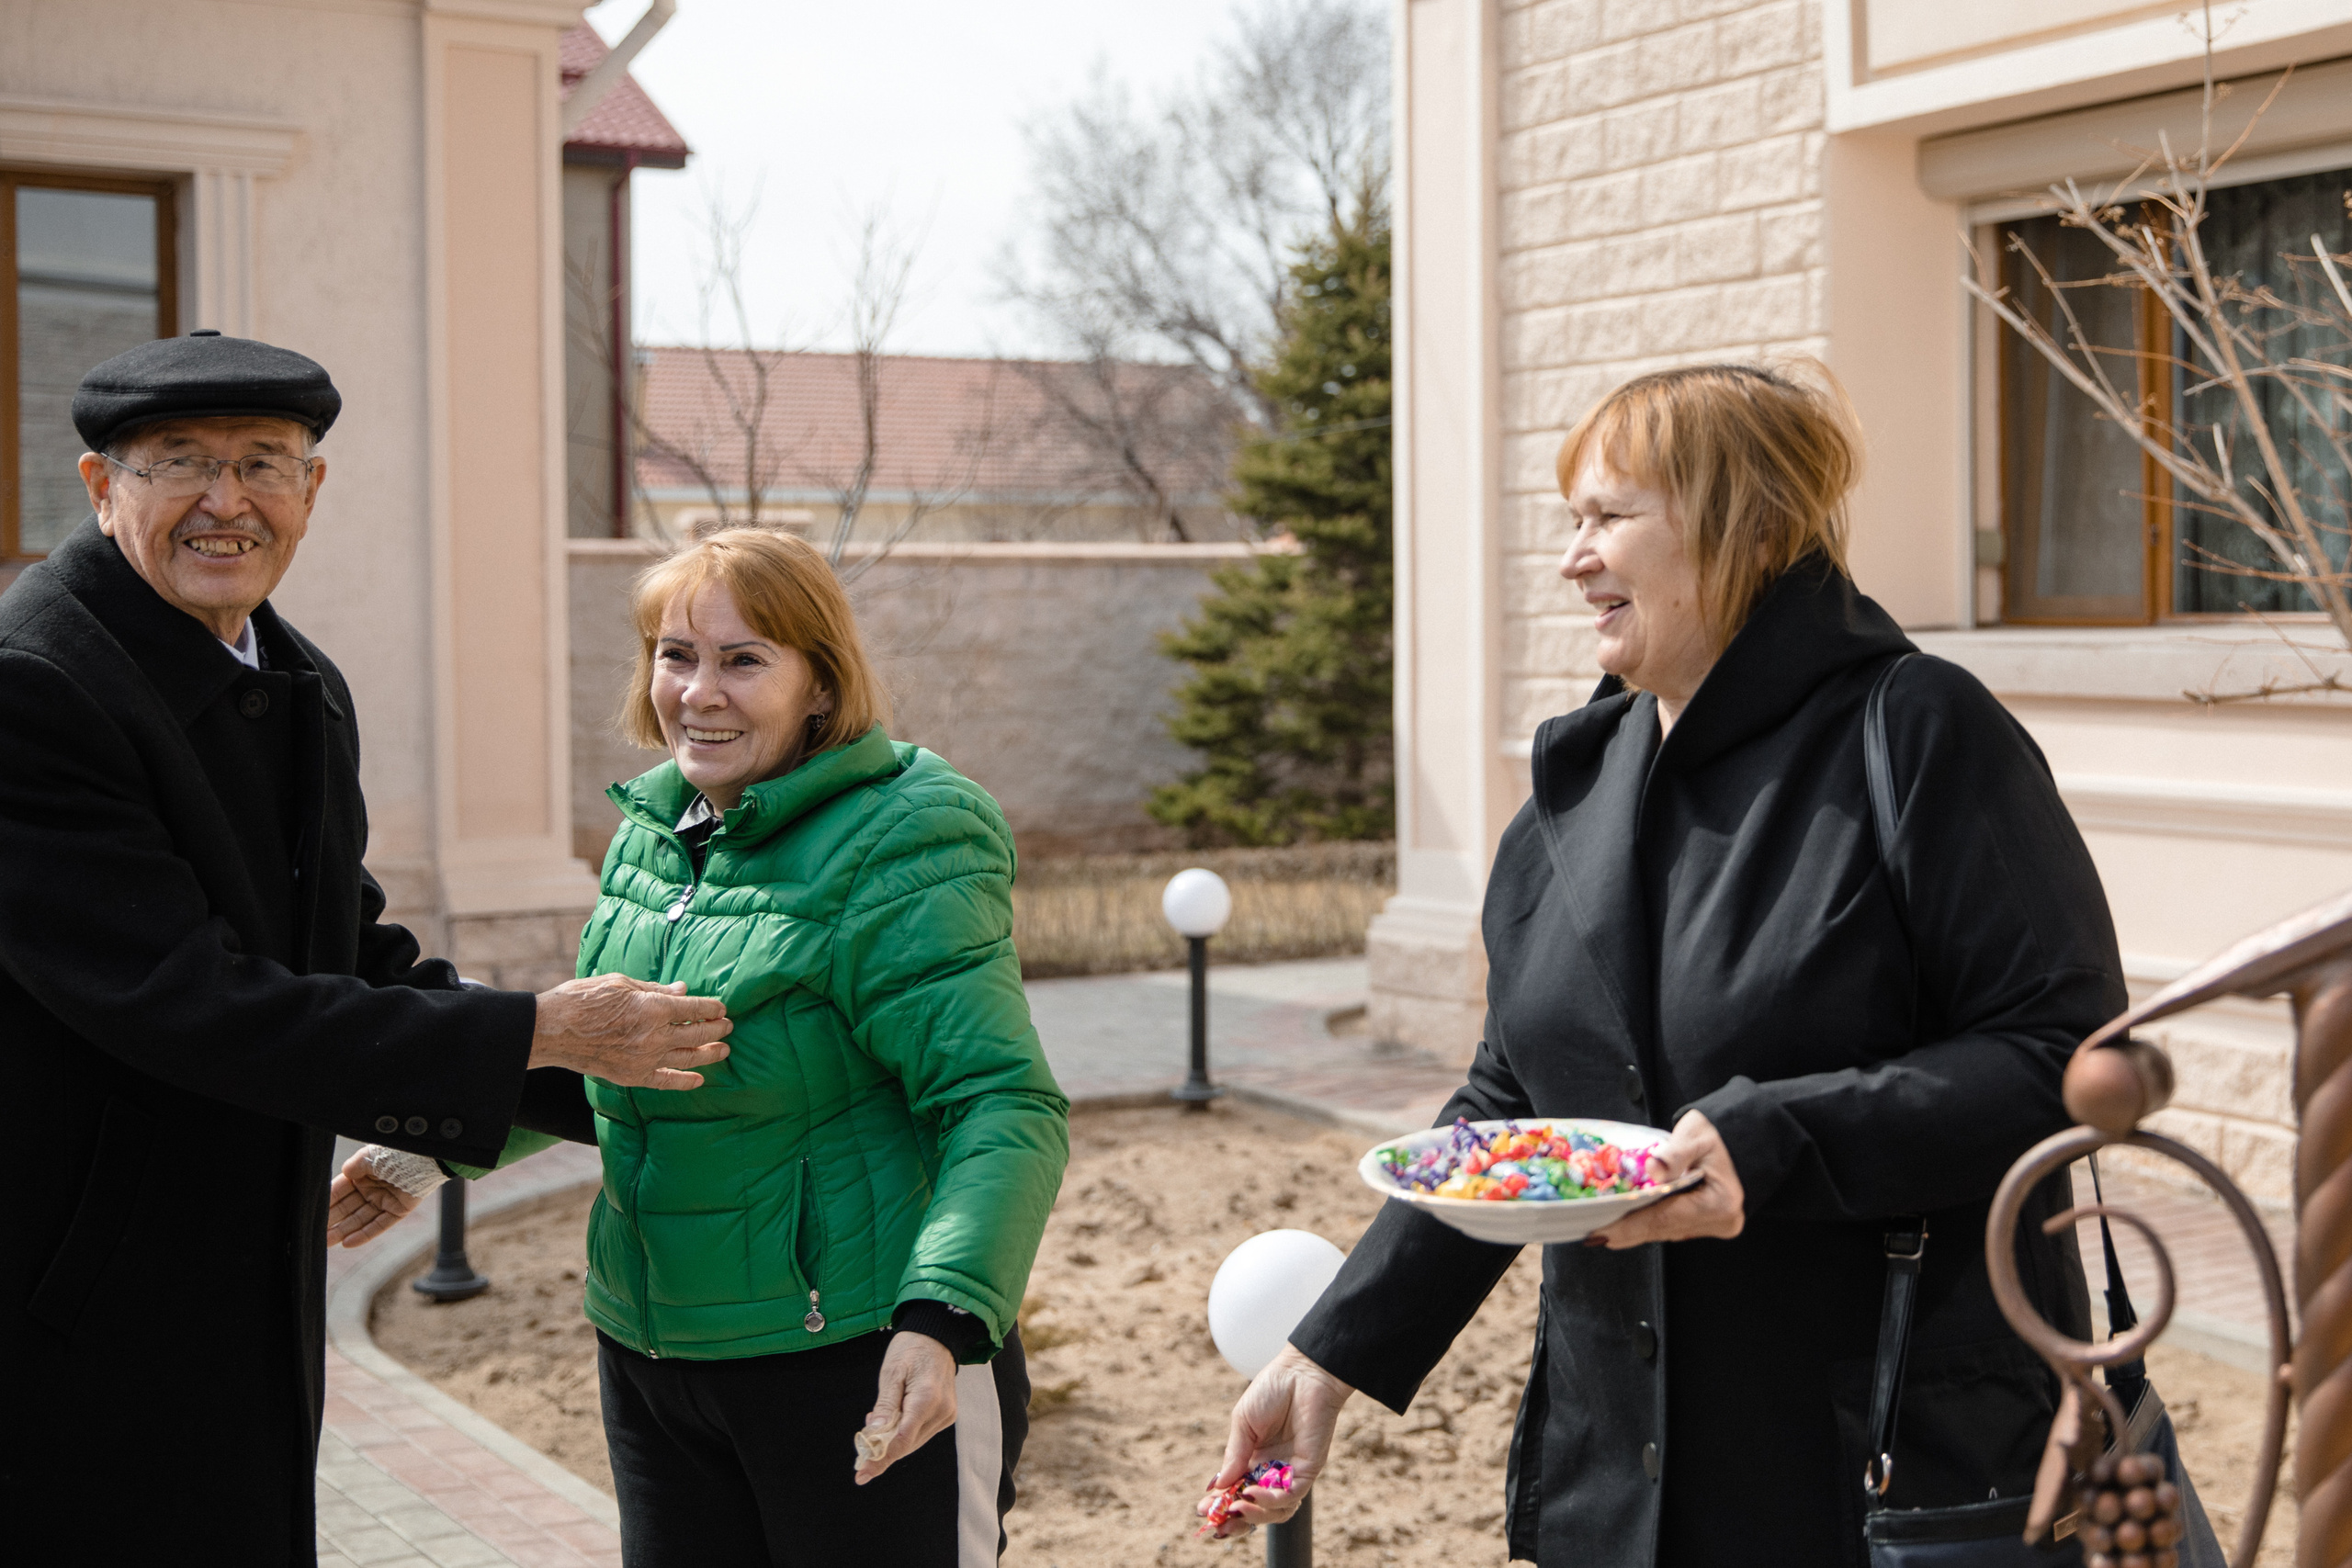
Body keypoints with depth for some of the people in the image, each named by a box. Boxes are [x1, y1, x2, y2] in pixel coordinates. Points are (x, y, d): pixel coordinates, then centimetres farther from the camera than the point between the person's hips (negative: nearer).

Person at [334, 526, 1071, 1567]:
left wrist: (942, 1320, -36)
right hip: (650, 1355, 7)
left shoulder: (900, 850, -16)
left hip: (865, 1367, -7)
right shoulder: (650, 833, 7)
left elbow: (1005, 1107, -23)